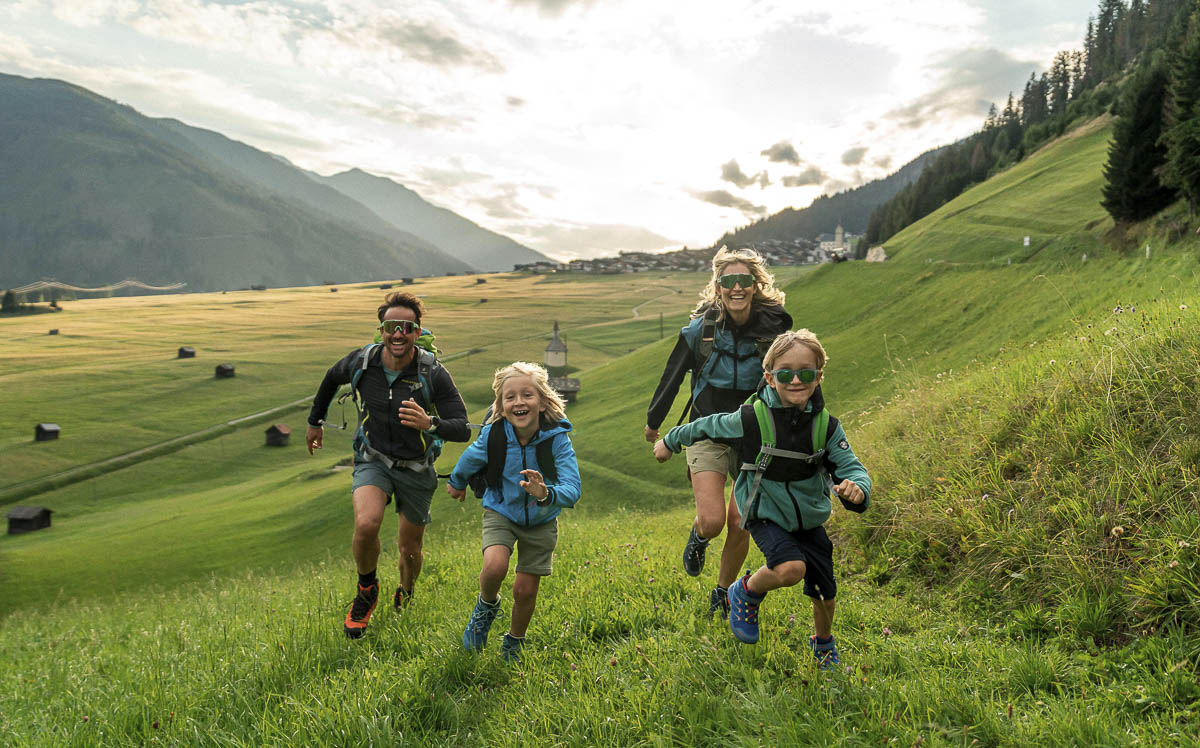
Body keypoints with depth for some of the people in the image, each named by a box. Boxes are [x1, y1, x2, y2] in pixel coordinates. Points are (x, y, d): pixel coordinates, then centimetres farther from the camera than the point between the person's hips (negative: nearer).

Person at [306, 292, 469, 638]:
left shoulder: (434, 374, -21)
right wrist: (315, 421, 22)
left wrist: (430, 423, -43)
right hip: (373, 461, 1)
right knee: (366, 524, -27)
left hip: (417, 469, 0)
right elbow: (332, 378, 11)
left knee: (410, 549, 10)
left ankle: (404, 594, 46)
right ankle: (366, 589, 3)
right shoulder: (360, 362, -13)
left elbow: (463, 429, -23)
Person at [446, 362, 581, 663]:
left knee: (525, 590, 3)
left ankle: (514, 643, 34)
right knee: (494, 567, -26)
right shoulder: (493, 436, -22)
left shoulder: (557, 438, -26)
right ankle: (487, 605, 9)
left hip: (541, 520, 0)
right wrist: (457, 484, 21)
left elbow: (572, 491, -33)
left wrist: (546, 494, -54)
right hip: (501, 512, 0)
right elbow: (469, 461, 1)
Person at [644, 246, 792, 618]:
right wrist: (653, 420, 16)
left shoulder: (773, 329, -10)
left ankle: (724, 592, 29)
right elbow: (672, 377, 4)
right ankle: (698, 537, 24)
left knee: (740, 525, 2)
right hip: (707, 433, -1)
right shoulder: (700, 329, -10)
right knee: (712, 520, -16)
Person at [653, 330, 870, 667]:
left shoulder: (826, 426, -12)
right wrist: (670, 441, 11)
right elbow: (707, 426, -4)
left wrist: (857, 488, -36)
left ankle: (823, 644, 42)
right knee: (790, 568, -29)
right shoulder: (751, 420, -20)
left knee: (824, 591, 9)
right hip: (766, 516, -4)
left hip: (810, 519, 4)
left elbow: (851, 467, -11)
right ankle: (746, 593, 5)